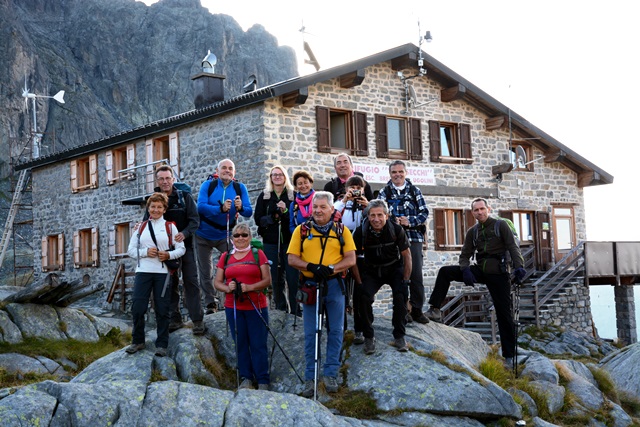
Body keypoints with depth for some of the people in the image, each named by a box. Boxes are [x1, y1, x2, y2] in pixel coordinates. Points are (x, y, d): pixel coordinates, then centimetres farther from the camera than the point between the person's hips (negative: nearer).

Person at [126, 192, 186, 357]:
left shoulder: (170, 227, 9)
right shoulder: (141, 227, 12)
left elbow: (181, 249, 6)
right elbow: (131, 249, 9)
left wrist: (169, 255, -13)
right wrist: (145, 252, -9)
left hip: (163, 272, -1)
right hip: (143, 271, 1)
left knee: (162, 309, 1)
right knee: (138, 307, -2)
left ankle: (162, 344, 9)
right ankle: (137, 341, 14)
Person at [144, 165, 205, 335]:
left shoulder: (185, 197, 1)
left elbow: (195, 220, -5)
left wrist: (184, 233, -22)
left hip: (185, 246, -2)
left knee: (191, 282, -3)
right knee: (170, 284, 7)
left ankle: (197, 320, -2)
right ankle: (175, 319, 14)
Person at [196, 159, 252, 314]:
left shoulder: (240, 188, -5)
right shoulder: (208, 185, -9)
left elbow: (249, 212, -10)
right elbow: (200, 206, -23)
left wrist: (240, 208, -33)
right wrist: (221, 209, -36)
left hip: (225, 235, 0)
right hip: (204, 235, 0)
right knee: (205, 272, 8)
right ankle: (210, 303, 21)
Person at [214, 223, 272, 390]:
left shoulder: (258, 254, 2)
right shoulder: (225, 257, 11)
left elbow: (267, 280, -3)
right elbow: (217, 282, 9)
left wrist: (250, 287, -18)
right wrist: (227, 288, -13)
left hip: (256, 307, -3)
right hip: (233, 307, 3)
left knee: (258, 345, -2)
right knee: (240, 344, 6)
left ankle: (263, 381, 4)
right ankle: (245, 379, 16)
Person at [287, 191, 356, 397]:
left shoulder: (342, 231, 7)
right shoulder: (302, 230, 6)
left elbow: (351, 259, 0)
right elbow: (292, 258, 1)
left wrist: (331, 268, -16)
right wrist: (311, 266, -17)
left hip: (334, 285, 0)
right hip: (310, 285, 0)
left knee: (335, 331, 2)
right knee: (310, 333, 3)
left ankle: (331, 374, 11)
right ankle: (310, 377, 8)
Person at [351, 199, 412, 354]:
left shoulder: (396, 230, -20)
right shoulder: (361, 232, -19)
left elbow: (407, 255, -9)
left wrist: (406, 281, -14)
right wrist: (360, 283, -16)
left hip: (394, 269, 0)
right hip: (371, 270, 0)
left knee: (401, 296, -24)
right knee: (364, 296, -23)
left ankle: (399, 336, -6)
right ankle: (368, 337, -5)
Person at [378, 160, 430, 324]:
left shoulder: (415, 191, 10)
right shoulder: (385, 192, 9)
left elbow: (424, 212, 5)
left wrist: (409, 221, -11)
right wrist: (393, 221, -18)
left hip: (414, 238, 1)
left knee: (416, 274, -3)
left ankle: (417, 309, 7)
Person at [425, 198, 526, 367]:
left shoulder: (501, 225, -2)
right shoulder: (472, 232, 11)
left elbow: (513, 247, -10)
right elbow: (465, 256, 8)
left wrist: (519, 266, -28)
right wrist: (465, 271, -14)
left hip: (498, 273, -4)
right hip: (480, 271, 5)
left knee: (504, 313, -3)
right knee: (445, 272, -9)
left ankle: (509, 355, 4)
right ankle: (435, 310, -11)